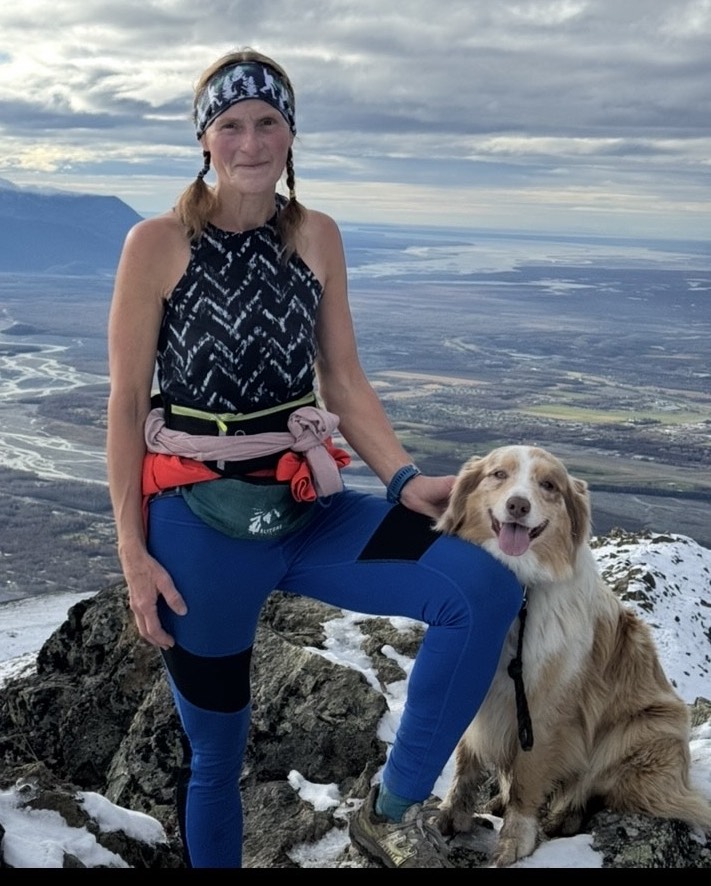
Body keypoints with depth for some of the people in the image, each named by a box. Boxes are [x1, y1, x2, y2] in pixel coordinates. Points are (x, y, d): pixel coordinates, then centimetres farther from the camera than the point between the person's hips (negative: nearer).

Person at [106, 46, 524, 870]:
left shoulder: (317, 238, 4)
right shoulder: (157, 243, -7)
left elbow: (345, 381, 6)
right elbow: (126, 405, -5)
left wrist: (403, 479, -8)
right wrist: (132, 552, -8)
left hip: (307, 506, 3)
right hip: (197, 522, -3)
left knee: (486, 591, -19)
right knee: (215, 753, 11)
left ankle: (394, 810, -1)